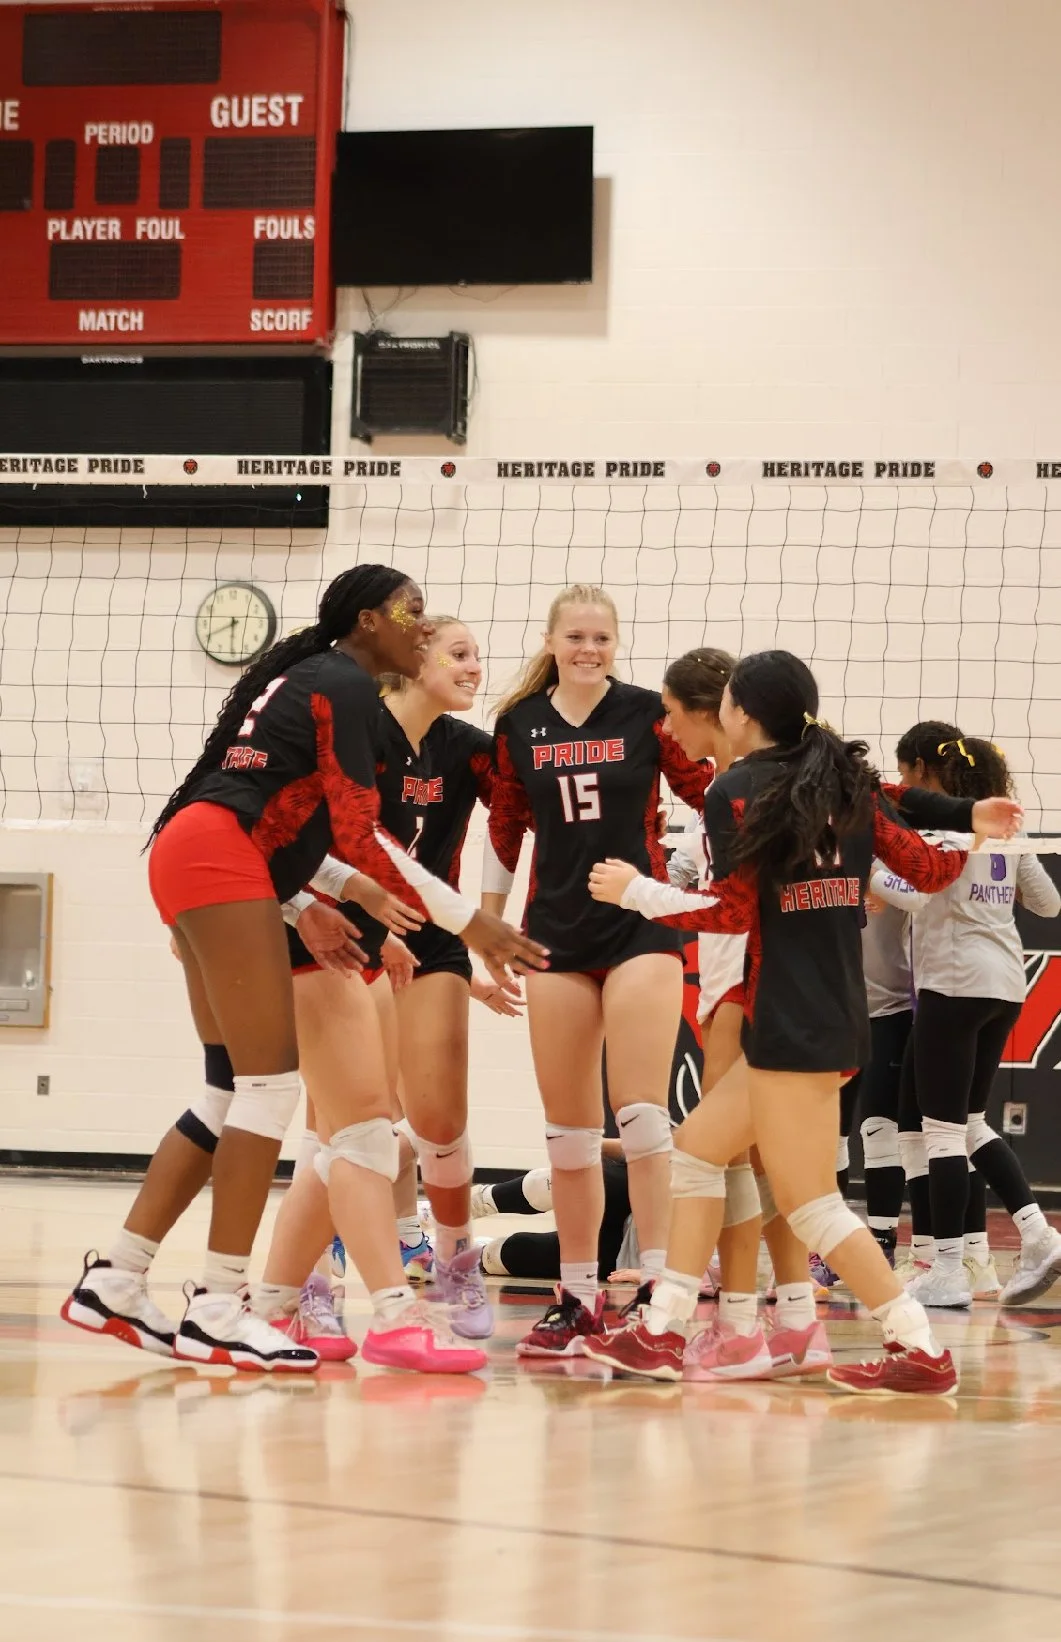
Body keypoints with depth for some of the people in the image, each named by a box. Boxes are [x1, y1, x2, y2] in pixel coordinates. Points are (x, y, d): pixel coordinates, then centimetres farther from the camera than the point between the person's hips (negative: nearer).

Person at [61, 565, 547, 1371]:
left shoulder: (309, 676, 24)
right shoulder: (347, 686, -6)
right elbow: (358, 833, -12)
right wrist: (471, 921, -11)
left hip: (193, 855, 10)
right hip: (220, 860, -10)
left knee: (236, 1090, 10)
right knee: (272, 1082, -11)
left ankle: (117, 1281, 10)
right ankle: (218, 1310, -13)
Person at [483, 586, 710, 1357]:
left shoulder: (649, 712, -3)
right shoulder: (519, 724, 5)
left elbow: (708, 791, 4)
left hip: (642, 926, -3)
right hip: (556, 935, 3)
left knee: (641, 1113, -10)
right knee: (568, 1127, 6)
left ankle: (659, 1287, -7)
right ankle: (578, 1294, 15)